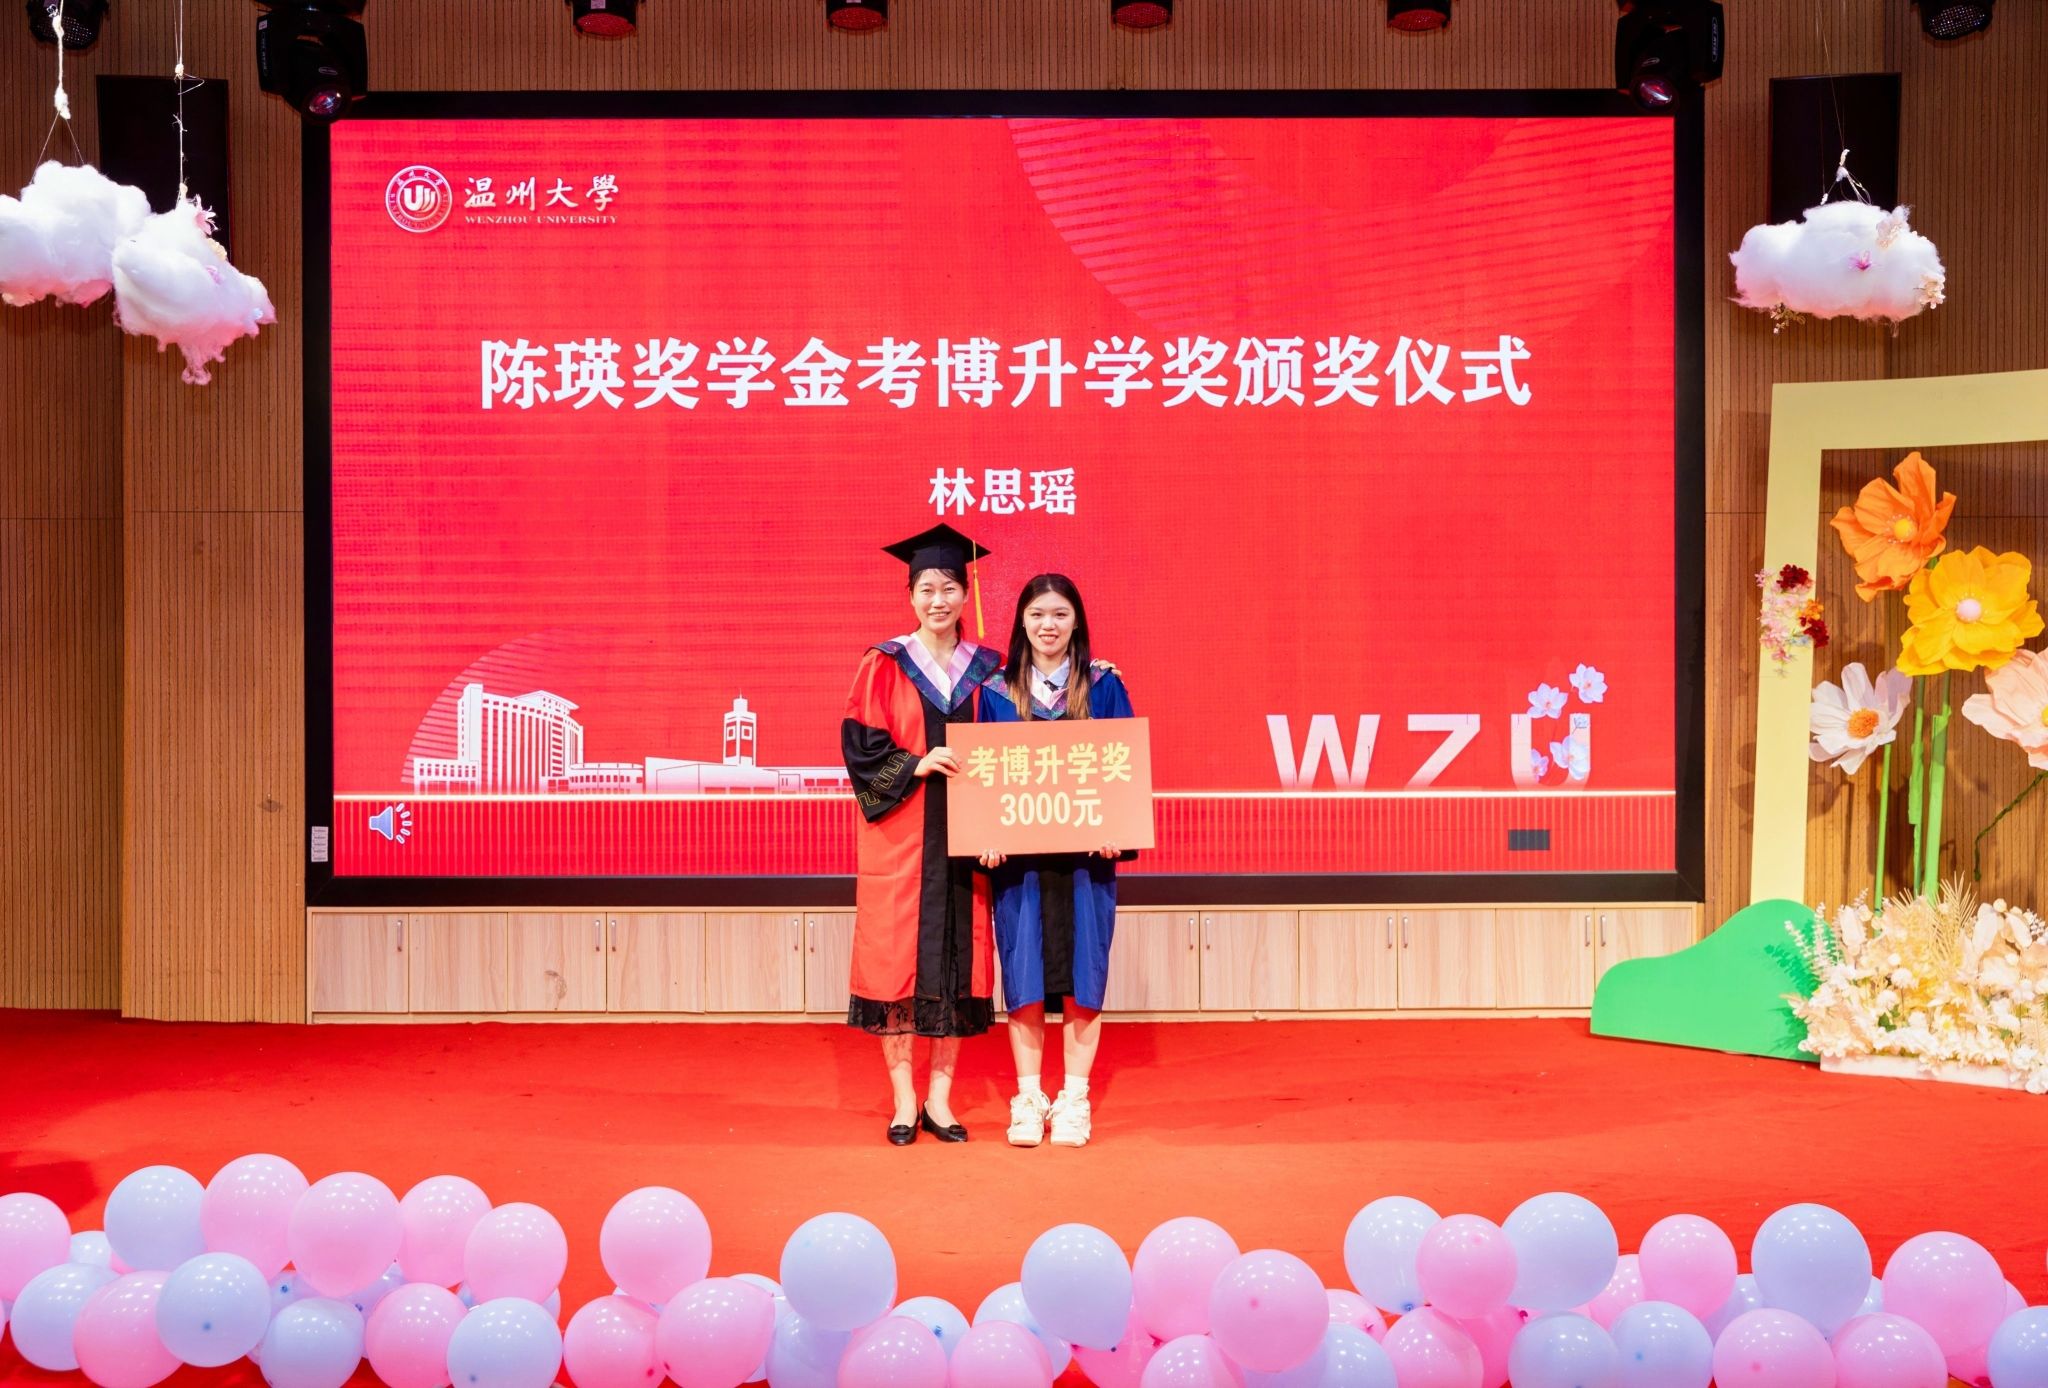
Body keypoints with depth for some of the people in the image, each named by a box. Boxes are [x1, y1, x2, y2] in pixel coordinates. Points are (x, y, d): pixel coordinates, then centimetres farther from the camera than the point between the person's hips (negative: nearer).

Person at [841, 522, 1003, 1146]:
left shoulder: (984, 669, 8)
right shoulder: (885, 665, 0)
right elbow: (860, 747, -4)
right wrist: (917, 765, -19)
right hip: (900, 835, -2)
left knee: (959, 963, 3)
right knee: (897, 960, -1)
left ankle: (940, 1098, 13)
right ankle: (903, 1101, 9)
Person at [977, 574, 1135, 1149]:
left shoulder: (1102, 685, 4)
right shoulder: (998, 692, 6)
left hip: (1085, 851, 0)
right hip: (1018, 852, 1)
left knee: (1081, 972, 1)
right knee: (1024, 975, 1)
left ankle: (1074, 1101, 10)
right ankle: (1028, 1099, 11)